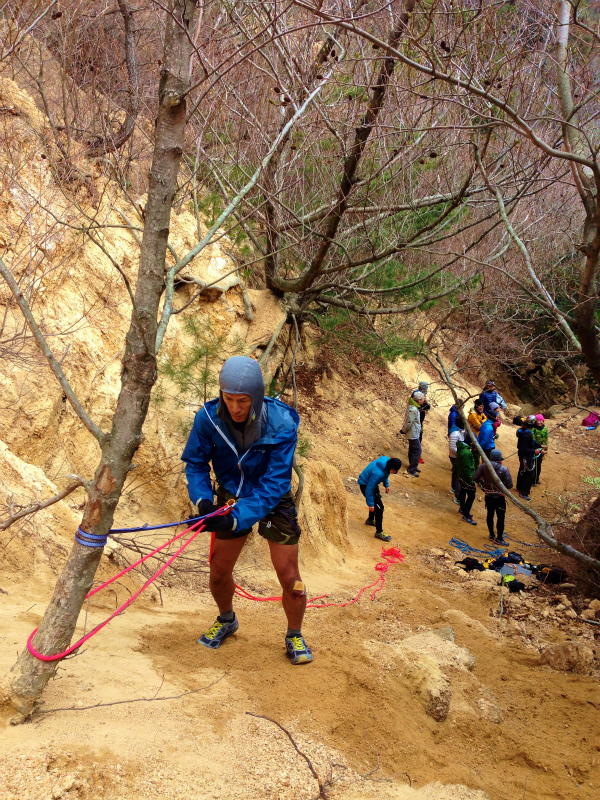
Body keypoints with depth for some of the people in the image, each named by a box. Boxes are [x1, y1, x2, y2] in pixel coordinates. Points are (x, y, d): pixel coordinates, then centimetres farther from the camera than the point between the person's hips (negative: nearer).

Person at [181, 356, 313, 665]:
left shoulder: (282, 424, -31)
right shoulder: (209, 417, -23)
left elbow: (274, 483, -31)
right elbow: (195, 462, -11)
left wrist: (239, 518, -40)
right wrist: (202, 500, -29)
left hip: (273, 502, -2)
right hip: (231, 497, 3)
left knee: (289, 577, -3)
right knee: (218, 572, 8)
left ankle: (294, 637, 24)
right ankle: (226, 620, 40)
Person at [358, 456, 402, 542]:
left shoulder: (387, 461, -17)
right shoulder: (377, 473, -41)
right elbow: (369, 489, -31)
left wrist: (386, 484, 7)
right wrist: (370, 504, -23)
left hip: (373, 482, 9)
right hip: (365, 485, -9)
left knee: (376, 502, 28)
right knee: (379, 507, -9)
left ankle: (370, 520, 54)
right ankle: (379, 533, 4)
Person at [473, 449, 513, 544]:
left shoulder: (484, 466, -11)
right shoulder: (504, 469, -18)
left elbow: (475, 478, -7)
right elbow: (509, 485, -18)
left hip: (488, 496, 4)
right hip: (499, 497, -3)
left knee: (490, 515, 21)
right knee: (500, 518, 11)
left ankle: (491, 535, 35)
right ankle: (499, 538, 18)